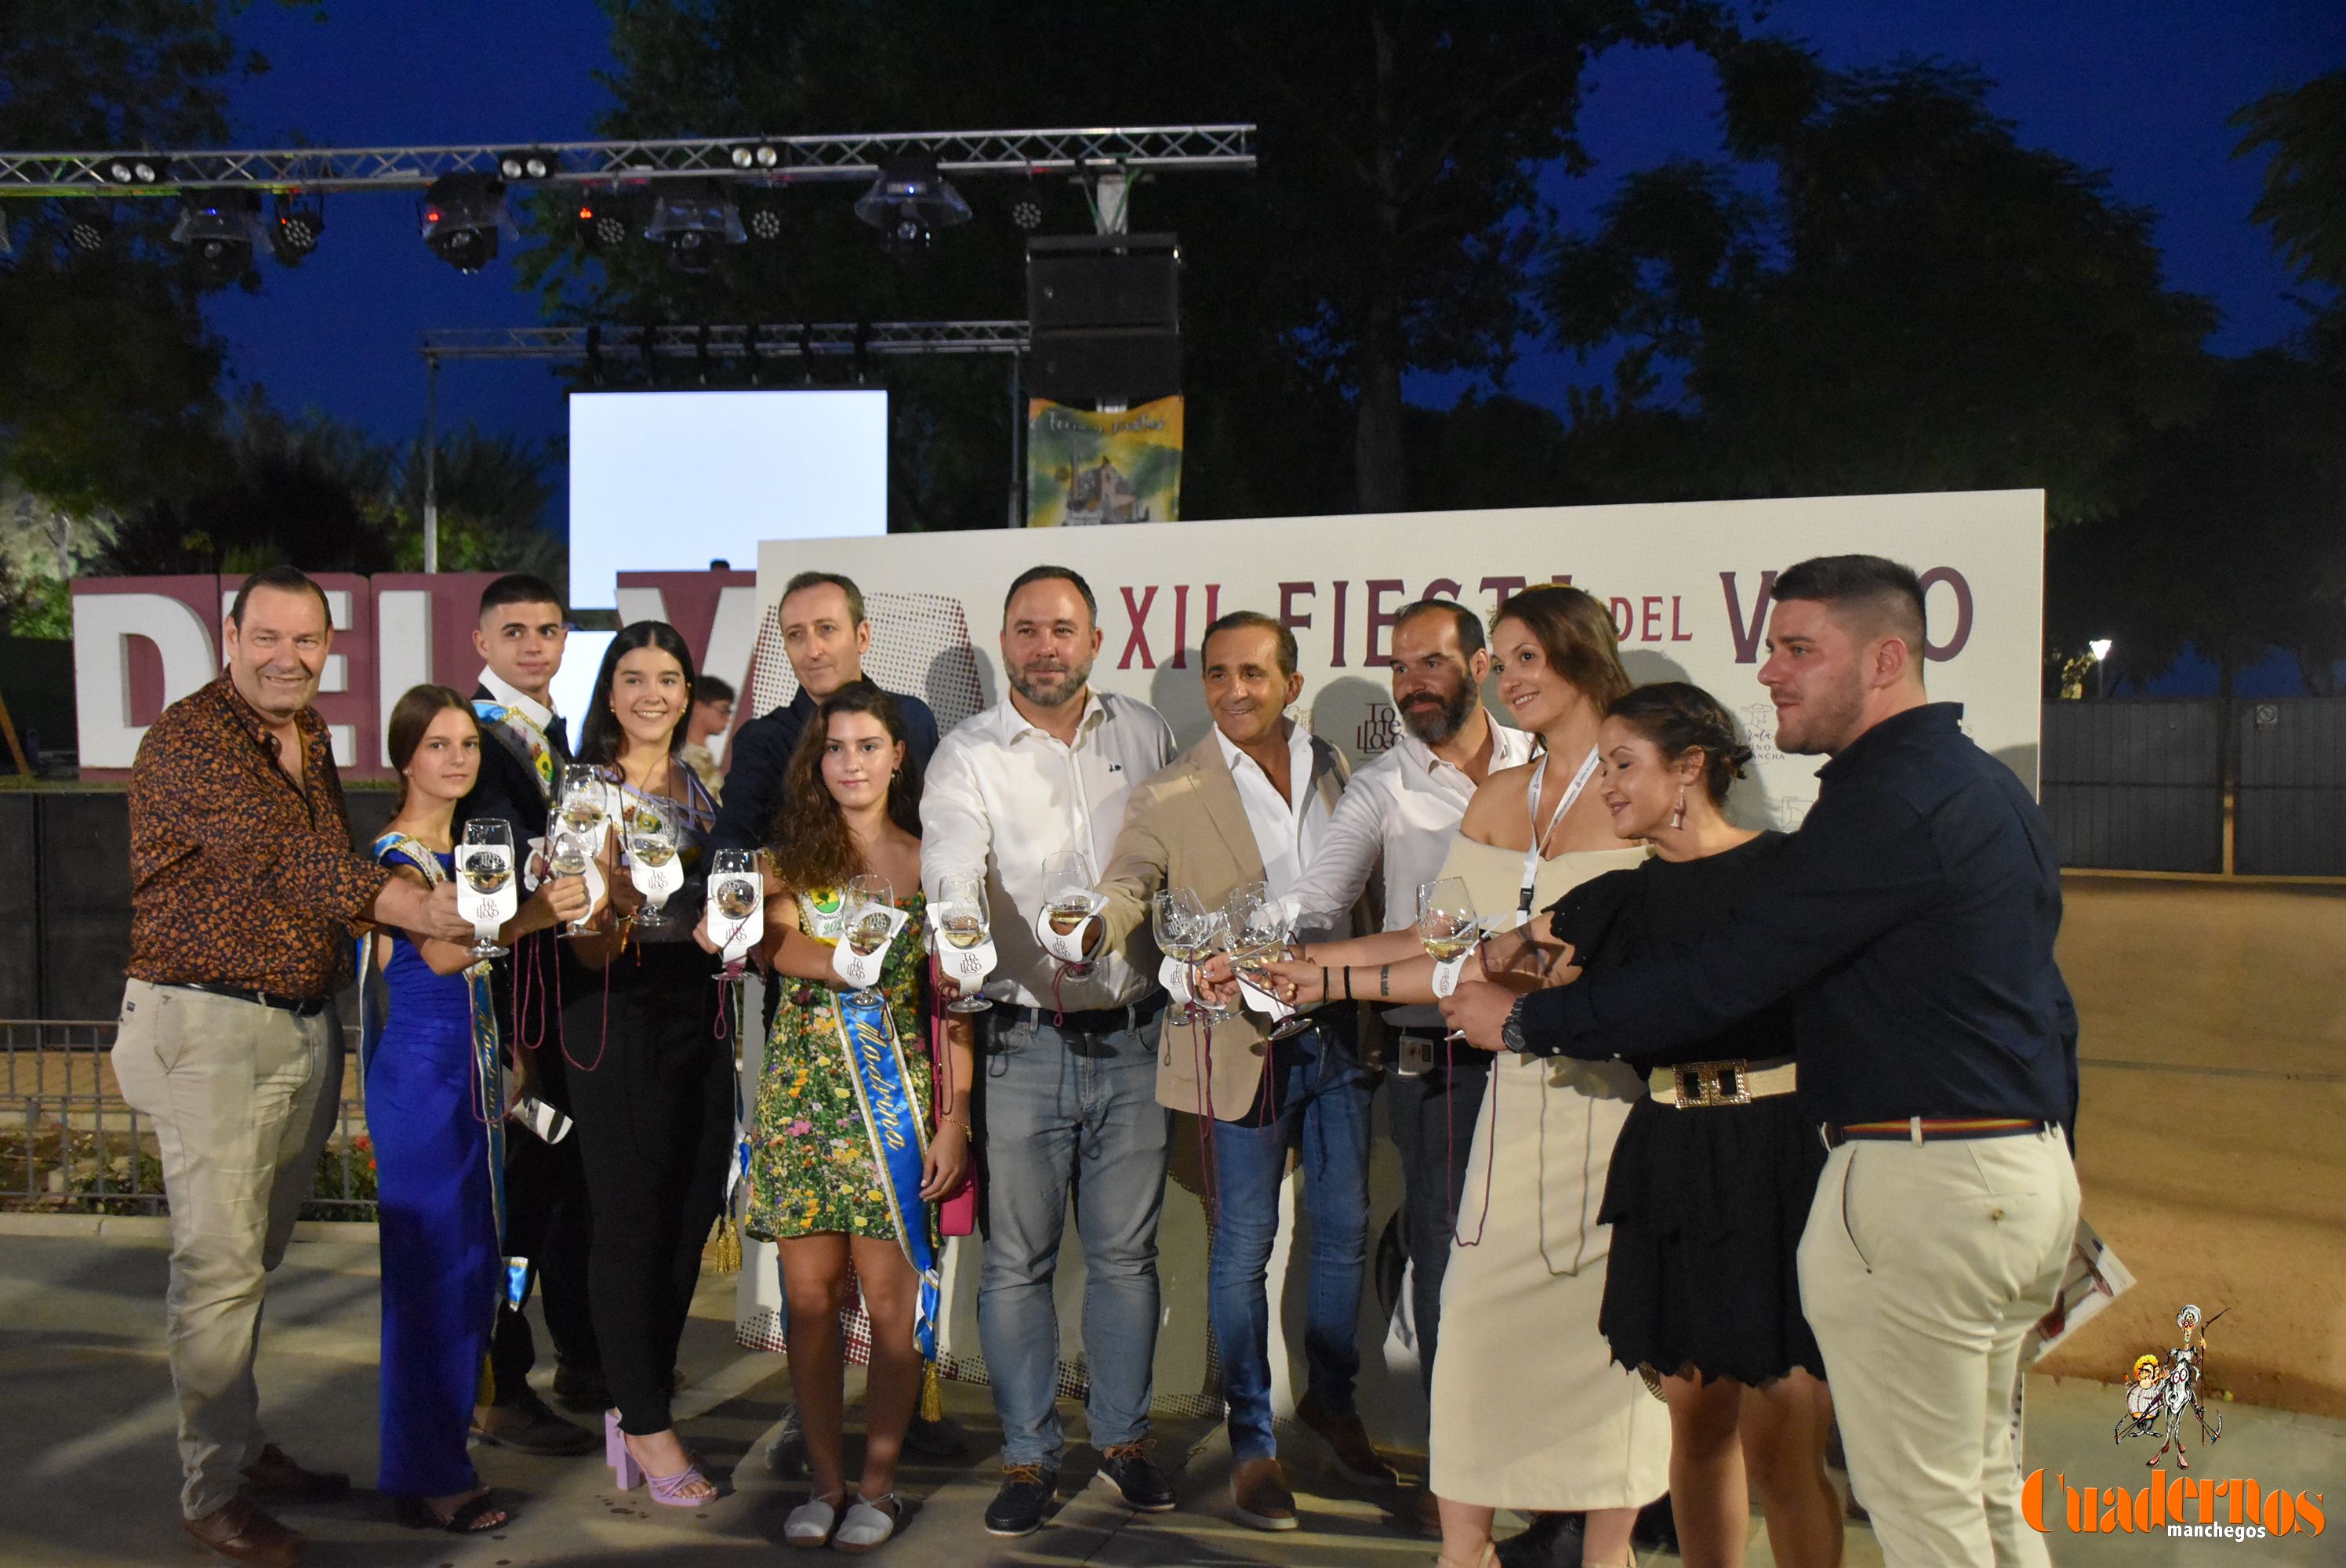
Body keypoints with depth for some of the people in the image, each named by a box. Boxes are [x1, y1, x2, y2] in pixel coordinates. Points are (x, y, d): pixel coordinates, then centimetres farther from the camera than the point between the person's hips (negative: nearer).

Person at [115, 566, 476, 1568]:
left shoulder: (308, 732, 12)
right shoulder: (189, 739, -13)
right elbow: (287, 856, -25)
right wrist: (415, 909, -35)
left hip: (305, 1024, 7)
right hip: (211, 1029, -7)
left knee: (255, 1257, 16)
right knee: (219, 1262, -1)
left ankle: (243, 1445, 30)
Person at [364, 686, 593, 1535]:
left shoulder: (463, 850, 13)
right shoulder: (394, 854, -12)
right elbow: (438, 952, -31)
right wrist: (530, 914, -44)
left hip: (472, 1071, 9)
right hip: (419, 1072, -9)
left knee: (473, 1268, 14)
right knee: (428, 1267, -3)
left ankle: (444, 1454, 27)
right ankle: (423, 1478, 8)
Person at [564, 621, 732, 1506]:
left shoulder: (700, 790, 13)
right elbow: (587, 943, -10)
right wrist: (618, 894, -28)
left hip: (699, 1006, 6)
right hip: (620, 1011, -6)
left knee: (691, 1214, 10)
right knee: (632, 1218, -1)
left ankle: (640, 1395, 26)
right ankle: (646, 1423, 11)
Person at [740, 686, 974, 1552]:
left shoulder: (929, 861, 5)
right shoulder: (792, 856, 11)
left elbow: (952, 1000, 1)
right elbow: (780, 944, -9)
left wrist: (954, 1121, -6)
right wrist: (863, 963, -25)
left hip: (896, 1089, -2)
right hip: (801, 1087, 2)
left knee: (889, 1300, 0)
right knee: (810, 1299, 6)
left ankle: (877, 1485, 15)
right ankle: (825, 1480, 20)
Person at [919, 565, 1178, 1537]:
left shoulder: (1145, 735, 6)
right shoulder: (967, 755, -4)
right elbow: (950, 878, -19)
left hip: (1135, 1039, 2)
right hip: (1024, 1045, -2)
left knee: (1125, 1253, 13)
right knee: (1017, 1262, 7)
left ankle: (1124, 1441, 29)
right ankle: (1029, 1458, 23)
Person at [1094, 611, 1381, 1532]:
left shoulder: (1335, 770, 6)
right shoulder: (1170, 797, -6)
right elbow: (1125, 885, -17)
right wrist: (1092, 929, -38)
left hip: (1340, 1035, 4)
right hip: (1246, 1047, -4)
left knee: (1346, 1232, 16)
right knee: (1243, 1247, 5)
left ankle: (1332, 1402, 38)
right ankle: (1252, 1445, 22)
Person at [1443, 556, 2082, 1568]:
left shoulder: (1889, 802, -18)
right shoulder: (1989, 785, 14)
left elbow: (1719, 979, -20)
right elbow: (2042, 1007, 19)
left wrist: (1526, 1019, -10)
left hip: (1920, 1181, -10)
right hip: (2031, 1172, 10)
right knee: (1983, 1484, 20)